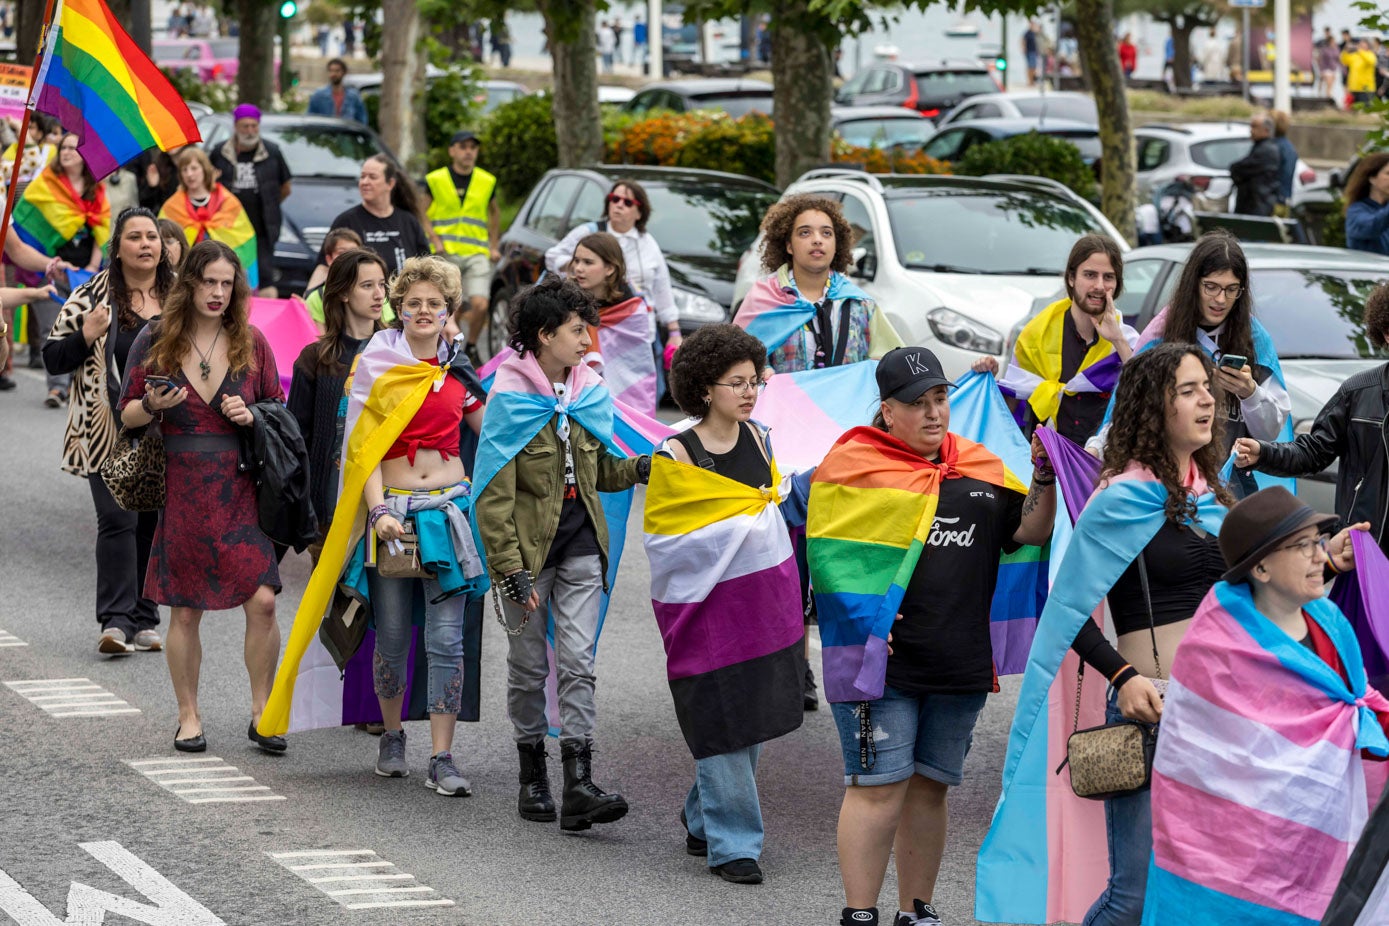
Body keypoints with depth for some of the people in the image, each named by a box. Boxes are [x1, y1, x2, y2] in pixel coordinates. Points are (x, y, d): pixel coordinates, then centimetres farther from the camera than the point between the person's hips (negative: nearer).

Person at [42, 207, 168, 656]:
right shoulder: (93, 296, -1)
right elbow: (53, 357, 0)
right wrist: (87, 336, -16)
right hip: (109, 431, -3)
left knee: (154, 523, 7)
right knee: (118, 520, -12)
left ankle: (143, 620, 15)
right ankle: (116, 620, -14)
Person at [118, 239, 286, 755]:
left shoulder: (250, 341, 5)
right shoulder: (154, 343, 2)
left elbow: (279, 407, 13)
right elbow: (127, 415, 6)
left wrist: (253, 415, -8)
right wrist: (153, 405, -15)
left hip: (242, 489, 1)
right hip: (182, 491, 0)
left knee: (262, 601, -10)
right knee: (186, 611, 5)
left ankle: (261, 712, 4)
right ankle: (188, 717, 19)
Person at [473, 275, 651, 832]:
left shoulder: (588, 392, 7)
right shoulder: (509, 401, -11)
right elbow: (494, 495, -14)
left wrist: (639, 469, -5)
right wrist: (510, 570, -20)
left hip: (580, 542, 4)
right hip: (528, 546, -4)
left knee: (578, 661, -5)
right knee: (529, 664, 7)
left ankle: (579, 786, -11)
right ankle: (532, 777, 22)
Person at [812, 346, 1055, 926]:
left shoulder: (980, 468, 14)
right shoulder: (852, 466, -2)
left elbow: (1031, 531, 9)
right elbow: (828, 556, -3)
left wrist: (1043, 477, -7)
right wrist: (865, 623, -11)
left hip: (958, 661, 5)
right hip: (881, 657, -5)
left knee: (929, 787, 11)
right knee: (879, 786, -8)